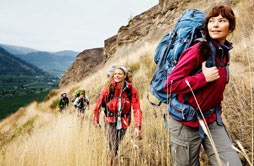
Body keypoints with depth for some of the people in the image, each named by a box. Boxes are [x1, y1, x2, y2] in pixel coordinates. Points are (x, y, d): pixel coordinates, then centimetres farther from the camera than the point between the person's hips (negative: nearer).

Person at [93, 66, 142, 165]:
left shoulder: (131, 90, -12)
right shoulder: (109, 88, -13)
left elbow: (137, 109, -16)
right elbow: (99, 104, -3)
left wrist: (137, 127, -23)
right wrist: (96, 120, 5)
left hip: (123, 121, 1)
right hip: (110, 121, -1)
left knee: (117, 145, 17)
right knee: (112, 147, -4)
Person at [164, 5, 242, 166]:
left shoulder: (224, 53, 5)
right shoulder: (198, 50, -18)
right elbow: (170, 85, -23)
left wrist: (217, 109, 17)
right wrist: (204, 78, -23)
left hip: (212, 120, 6)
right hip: (186, 121, -6)